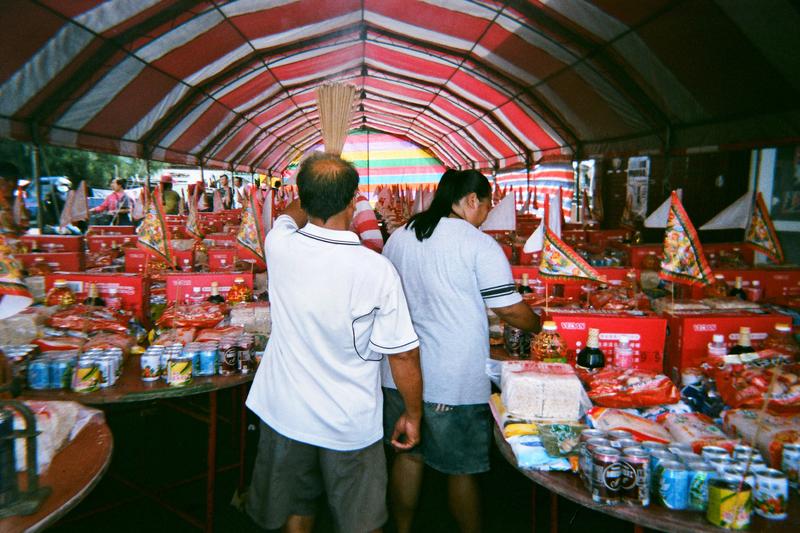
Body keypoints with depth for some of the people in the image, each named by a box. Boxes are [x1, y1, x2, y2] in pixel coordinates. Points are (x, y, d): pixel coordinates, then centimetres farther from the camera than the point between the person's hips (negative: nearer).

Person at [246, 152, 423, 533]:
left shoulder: (280, 246, -13)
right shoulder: (377, 269, -22)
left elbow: (292, 214, 13)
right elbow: (403, 356, -16)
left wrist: (314, 195, 31)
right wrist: (412, 415, 0)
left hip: (286, 414, 3)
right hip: (350, 425, -2)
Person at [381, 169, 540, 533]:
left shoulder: (398, 238, 6)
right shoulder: (479, 245, -12)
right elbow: (512, 311, -10)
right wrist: (537, 325, 11)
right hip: (455, 381, -5)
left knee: (407, 456, 20)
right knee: (462, 470, 11)